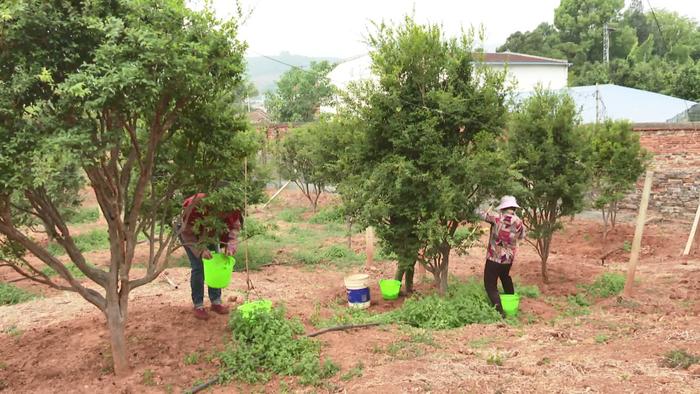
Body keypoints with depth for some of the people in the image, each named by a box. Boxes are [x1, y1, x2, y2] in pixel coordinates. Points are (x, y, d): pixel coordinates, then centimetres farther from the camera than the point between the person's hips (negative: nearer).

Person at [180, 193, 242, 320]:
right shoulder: (196, 205, -42)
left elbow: (234, 228, -21)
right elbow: (188, 234, -33)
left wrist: (230, 247, -39)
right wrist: (201, 250, -45)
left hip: (211, 234, 4)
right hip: (190, 234, -4)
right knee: (198, 268, -12)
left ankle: (216, 301, 12)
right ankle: (198, 306, -2)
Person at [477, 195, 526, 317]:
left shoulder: (497, 217, -16)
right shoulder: (519, 222, -4)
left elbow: (481, 214, -9)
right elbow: (522, 236, 14)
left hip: (494, 258, -5)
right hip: (509, 258, 5)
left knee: (490, 285, 0)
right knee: (506, 278, 32)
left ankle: (500, 312, -10)